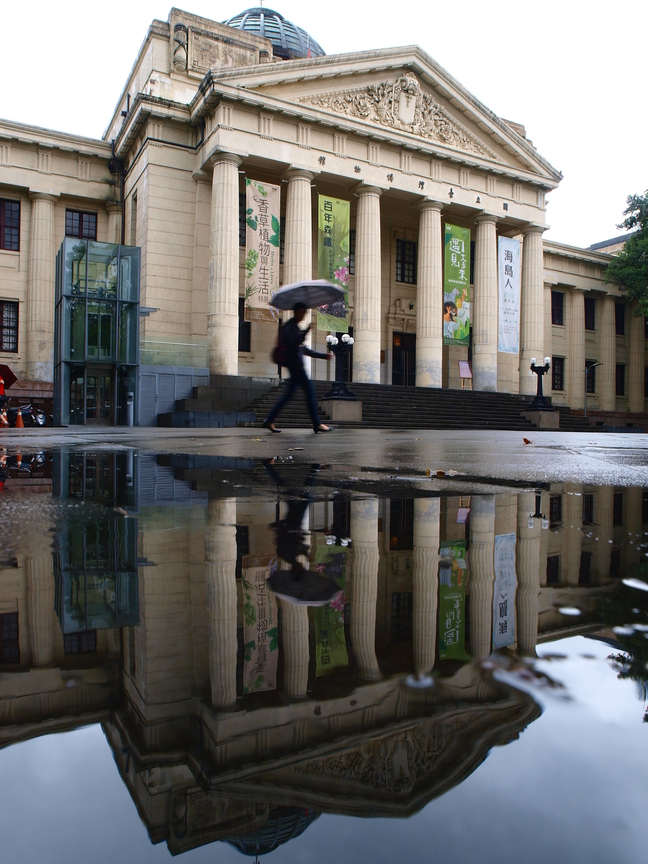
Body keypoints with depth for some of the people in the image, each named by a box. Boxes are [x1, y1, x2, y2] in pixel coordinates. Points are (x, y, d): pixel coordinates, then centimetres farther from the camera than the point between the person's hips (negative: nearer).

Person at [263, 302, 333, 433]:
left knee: (288, 394, 8)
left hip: (295, 364, 10)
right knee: (309, 391, -8)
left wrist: (323, 356, 26)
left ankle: (269, 420, 7)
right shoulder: (290, 326, -6)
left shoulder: (294, 327, 24)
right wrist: (307, 330, -16)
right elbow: (296, 342, -23)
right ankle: (317, 424, -5)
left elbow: (304, 349, 27)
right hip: (294, 363, -10)